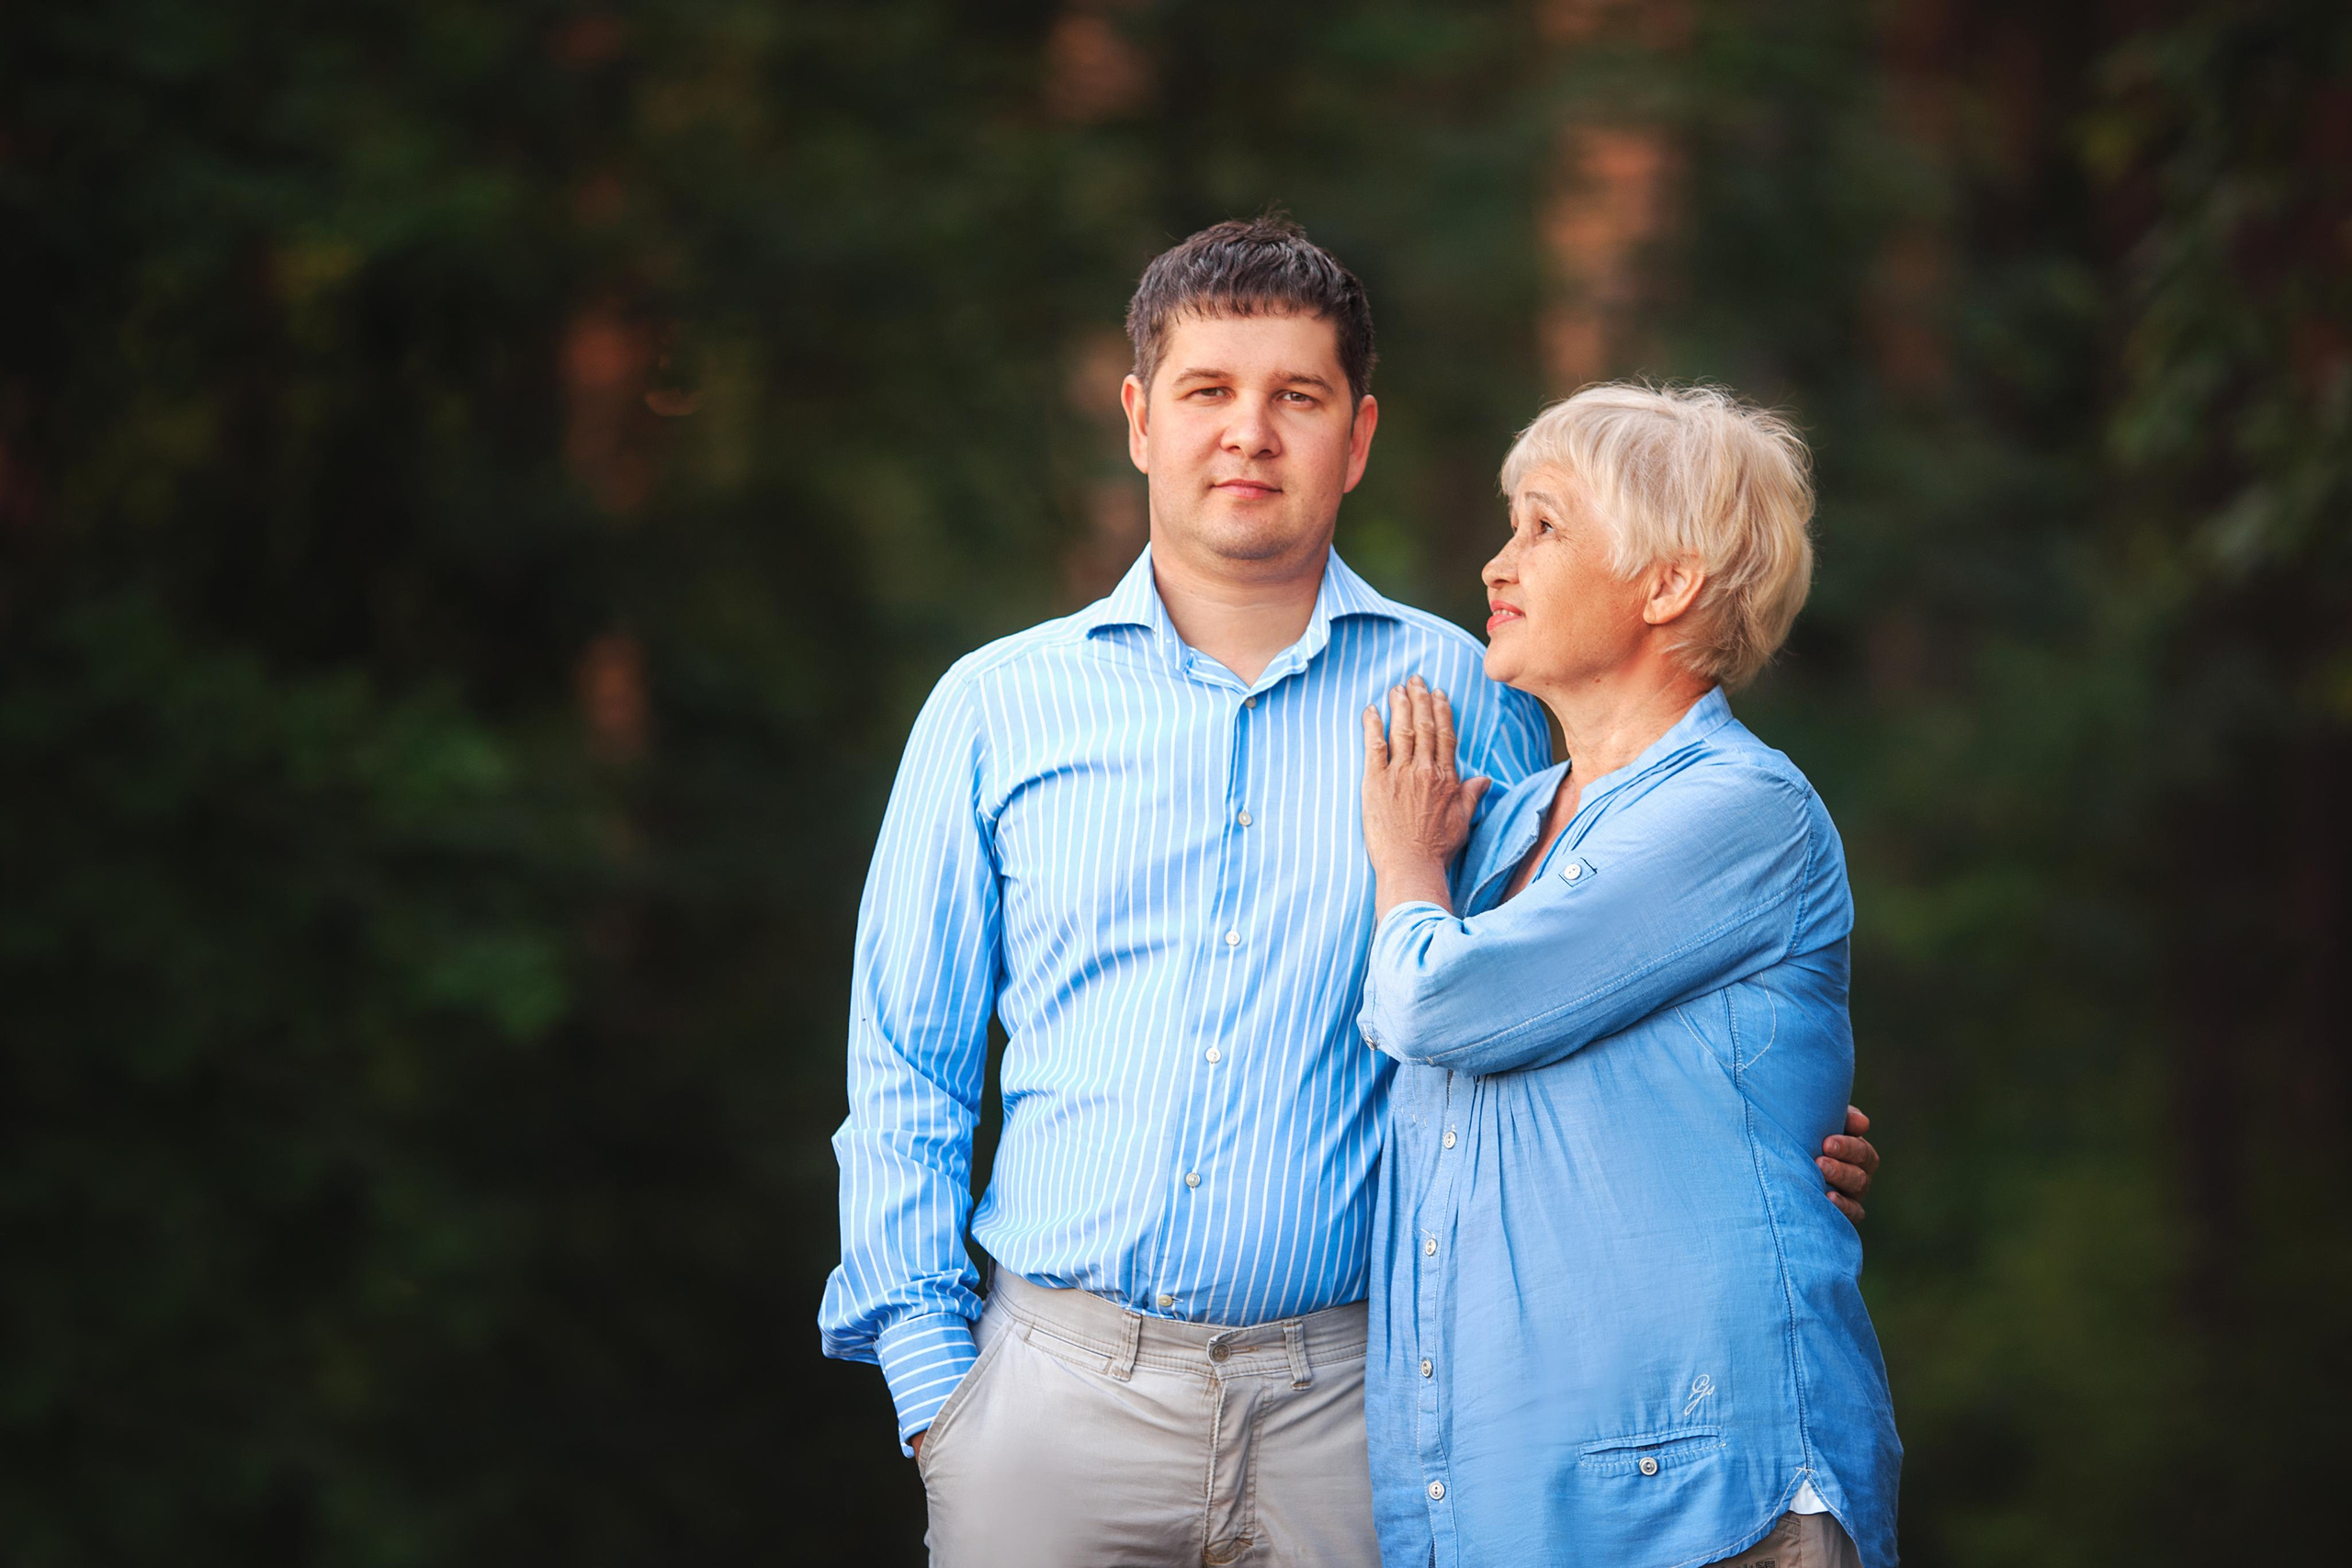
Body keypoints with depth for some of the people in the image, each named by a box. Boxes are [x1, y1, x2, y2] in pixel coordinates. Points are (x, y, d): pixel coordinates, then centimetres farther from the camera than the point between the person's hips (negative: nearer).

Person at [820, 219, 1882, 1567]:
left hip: (1345, 1402, 0)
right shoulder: (998, 709, 8)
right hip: (1057, 1390, 0)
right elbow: (905, 1074, 10)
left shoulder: (1465, 700, 7)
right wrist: (933, 1380, 2)